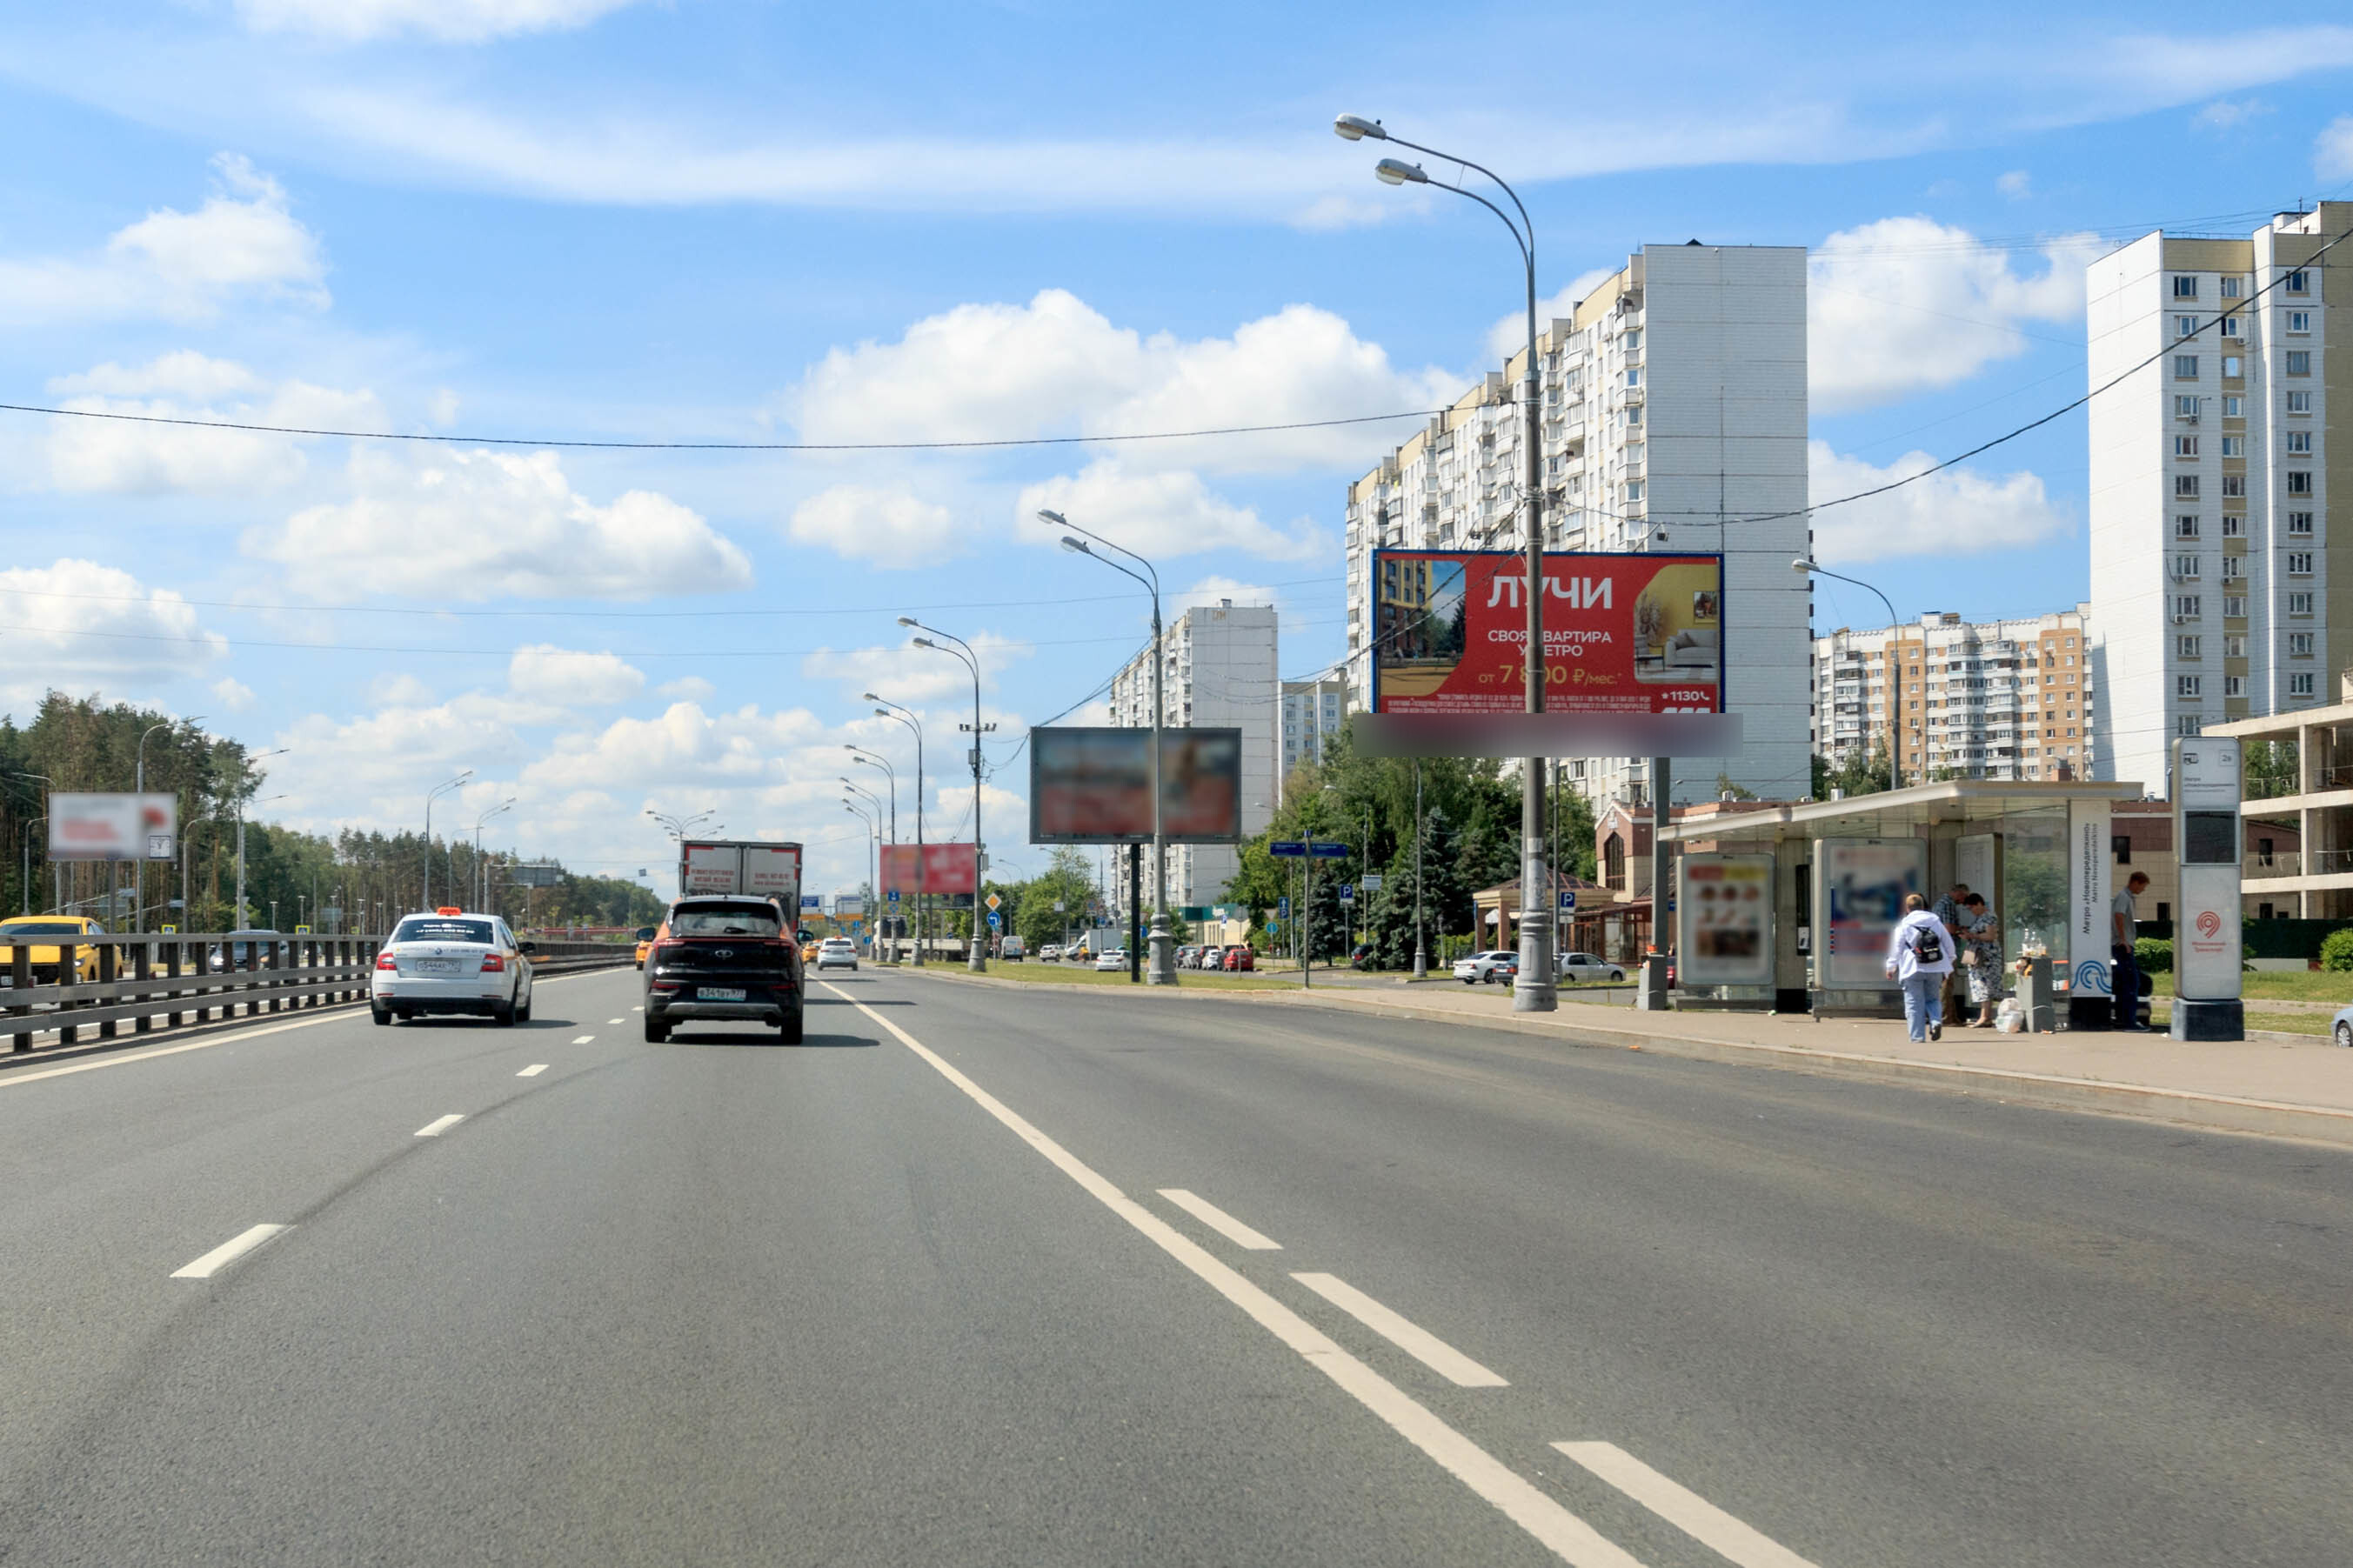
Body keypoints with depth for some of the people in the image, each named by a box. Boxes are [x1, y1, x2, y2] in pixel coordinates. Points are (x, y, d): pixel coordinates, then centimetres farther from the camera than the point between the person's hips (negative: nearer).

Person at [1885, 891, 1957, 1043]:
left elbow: (1895, 948, -2)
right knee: (1933, 999, 17)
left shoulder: (1903, 925, -3)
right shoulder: (1935, 921, 9)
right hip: (1935, 970, 3)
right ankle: (1936, 1021, -11)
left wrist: (1891, 967, 9)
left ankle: (1917, 1036, -1)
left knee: (1914, 1004, 1)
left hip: (1913, 970, -3)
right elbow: (1949, 944, 14)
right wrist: (1948, 966, 25)